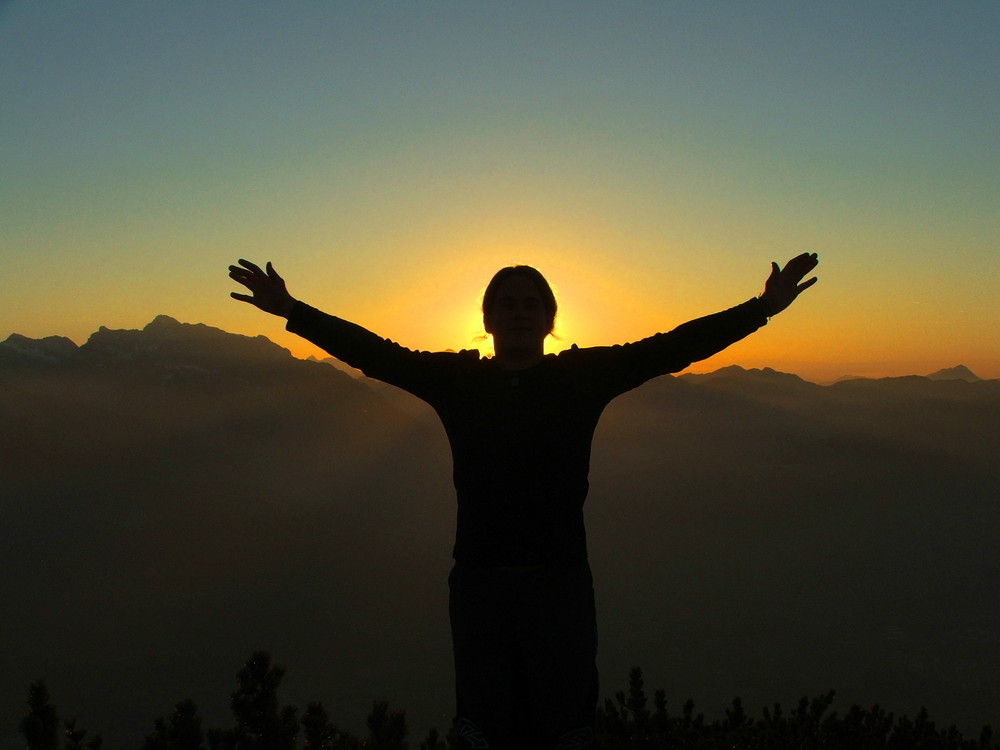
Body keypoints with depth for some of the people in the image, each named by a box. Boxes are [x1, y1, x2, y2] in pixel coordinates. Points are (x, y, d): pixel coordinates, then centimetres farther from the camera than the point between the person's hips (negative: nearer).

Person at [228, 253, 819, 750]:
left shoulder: (584, 375, -1)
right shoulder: (456, 379, 2)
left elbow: (673, 347, -5)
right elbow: (370, 351, 2)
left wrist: (762, 309, -9)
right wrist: (292, 310, -1)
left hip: (561, 586, -1)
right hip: (479, 586, 1)